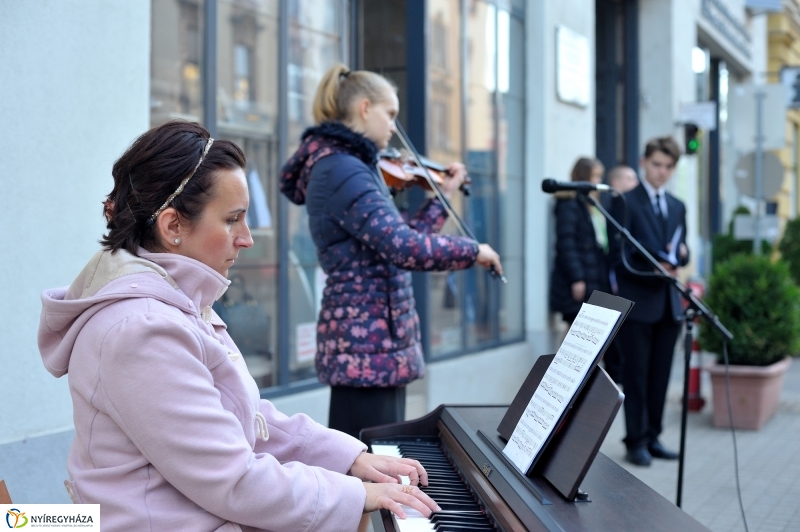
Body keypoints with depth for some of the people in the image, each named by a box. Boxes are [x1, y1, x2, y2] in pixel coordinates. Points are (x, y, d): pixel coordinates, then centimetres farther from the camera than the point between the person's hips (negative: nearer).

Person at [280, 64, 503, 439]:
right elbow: (404, 249, -25)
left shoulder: (345, 167, 17)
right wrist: (473, 251, -11)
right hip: (367, 341, -10)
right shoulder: (342, 170, -15)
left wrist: (443, 195, 24)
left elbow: (401, 240, 20)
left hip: (376, 337, 10)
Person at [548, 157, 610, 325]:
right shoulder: (569, 204, -6)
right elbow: (566, 244, -14)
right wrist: (576, 278, -19)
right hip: (579, 285, -8)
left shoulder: (594, 206, 19)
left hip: (598, 284, 8)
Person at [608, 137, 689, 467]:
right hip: (637, 301, -6)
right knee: (636, 375, -1)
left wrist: (680, 255, -6)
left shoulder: (677, 207, 16)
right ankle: (636, 442, 5)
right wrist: (655, 267, -20)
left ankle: (653, 437, 17)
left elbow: (681, 252, 17)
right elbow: (619, 254, -9)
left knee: (660, 375, 9)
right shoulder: (625, 202, -3)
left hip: (669, 302, 6)